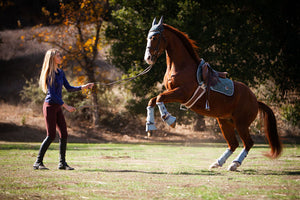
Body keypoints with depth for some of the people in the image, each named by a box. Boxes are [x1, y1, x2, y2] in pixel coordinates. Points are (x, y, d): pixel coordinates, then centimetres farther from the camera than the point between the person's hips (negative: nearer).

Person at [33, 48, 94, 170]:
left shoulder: (60, 72, 12)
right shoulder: (49, 74, -13)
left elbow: (69, 88, 16)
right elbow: (52, 94, -16)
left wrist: (83, 87, 5)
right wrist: (66, 106, -17)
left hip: (58, 107, 8)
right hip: (50, 106, -8)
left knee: (64, 134, 2)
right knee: (51, 135, -9)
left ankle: (62, 163, 8)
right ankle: (38, 162, -2)